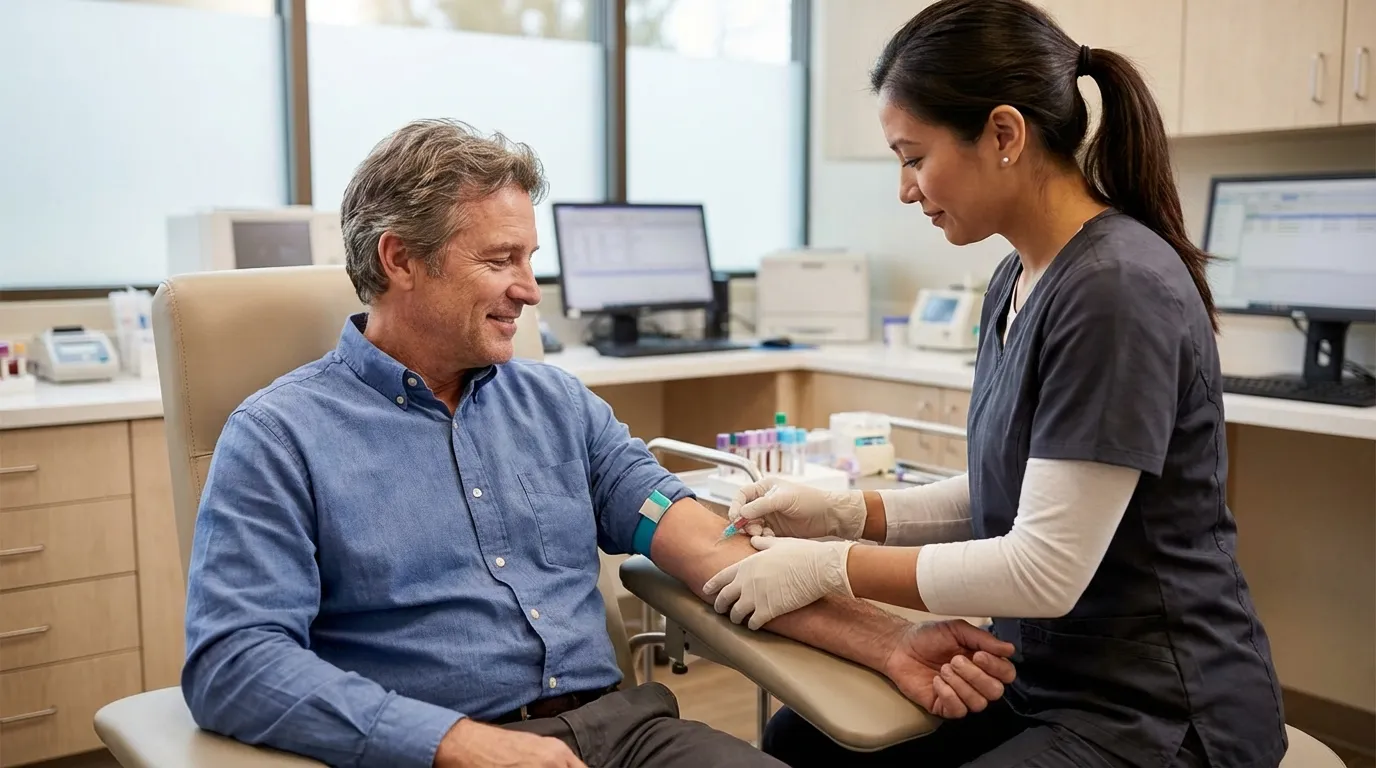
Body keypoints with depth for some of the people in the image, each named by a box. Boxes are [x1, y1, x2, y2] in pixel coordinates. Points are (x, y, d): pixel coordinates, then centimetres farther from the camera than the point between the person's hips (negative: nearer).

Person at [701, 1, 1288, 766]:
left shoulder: (1116, 289, -23)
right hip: (1043, 675, 8)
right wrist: (846, 513, -1)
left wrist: (831, 568, -17)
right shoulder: (1019, 279, 4)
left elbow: (1046, 570, -24)